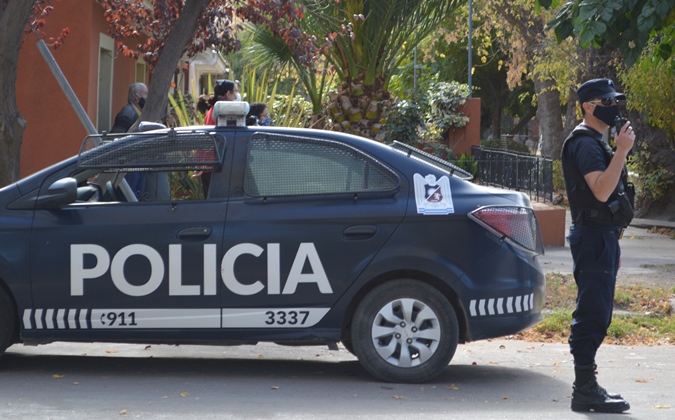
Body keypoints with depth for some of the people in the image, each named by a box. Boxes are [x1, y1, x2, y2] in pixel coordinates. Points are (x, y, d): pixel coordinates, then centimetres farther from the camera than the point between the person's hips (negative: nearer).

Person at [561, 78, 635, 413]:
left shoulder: (596, 143, 19)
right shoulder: (584, 143, -14)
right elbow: (602, 191, -26)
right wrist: (622, 150, -27)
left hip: (602, 237, 11)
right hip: (594, 237, -11)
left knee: (594, 314, 12)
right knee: (593, 314, -10)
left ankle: (586, 386, 17)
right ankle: (585, 390, -9)